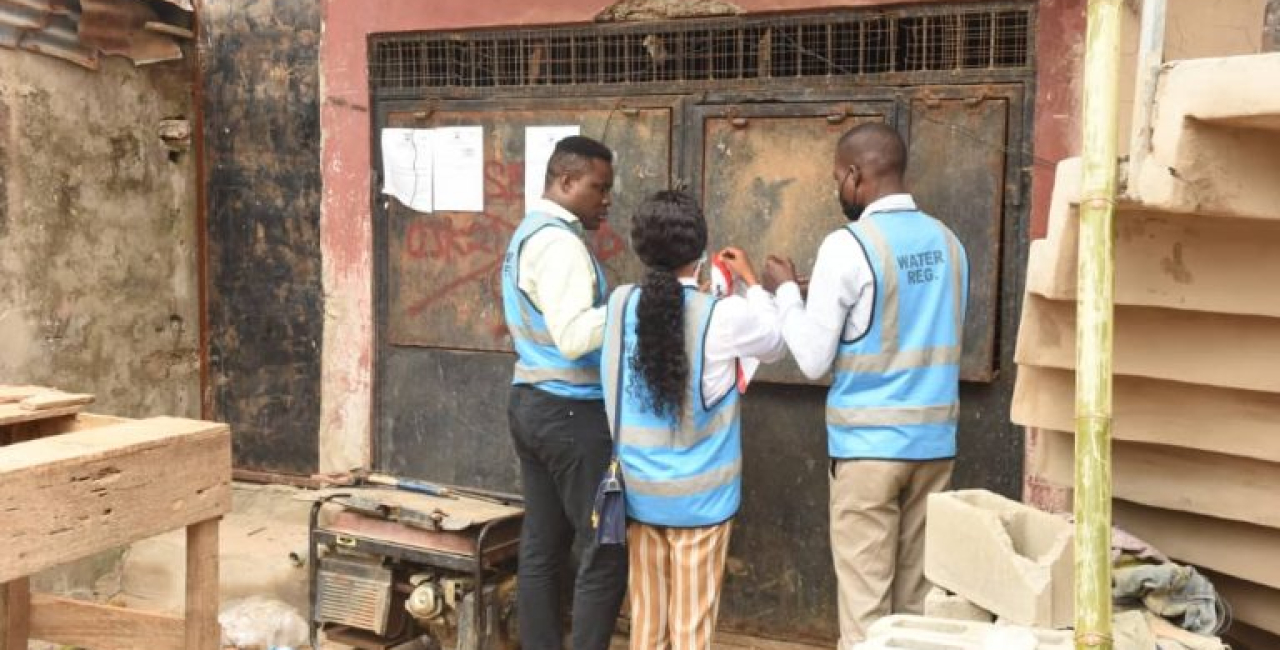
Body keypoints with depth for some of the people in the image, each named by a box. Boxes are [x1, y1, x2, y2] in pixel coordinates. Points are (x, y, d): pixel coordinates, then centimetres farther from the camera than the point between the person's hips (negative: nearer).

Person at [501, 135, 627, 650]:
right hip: (570, 412, -10)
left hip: (532, 402, 10)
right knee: (606, 550, -4)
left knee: (542, 547, 11)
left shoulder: (530, 232, 16)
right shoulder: (559, 241, -16)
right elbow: (574, 337, -26)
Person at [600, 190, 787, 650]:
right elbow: (777, 344, 4)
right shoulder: (723, 317, -15)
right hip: (699, 496, -3)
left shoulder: (620, 304, -7)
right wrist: (751, 282, 16)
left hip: (639, 490, 4)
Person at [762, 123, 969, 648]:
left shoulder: (848, 245, -11)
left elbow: (813, 360, -9)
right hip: (935, 441, 6)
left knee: (865, 601, 1)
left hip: (869, 443, -6)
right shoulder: (948, 242, 7)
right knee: (917, 596, 13)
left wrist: (785, 290, 6)